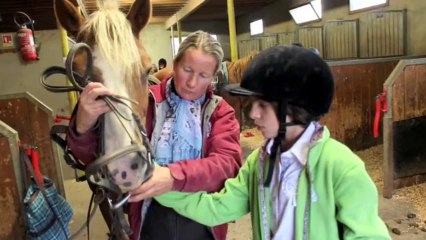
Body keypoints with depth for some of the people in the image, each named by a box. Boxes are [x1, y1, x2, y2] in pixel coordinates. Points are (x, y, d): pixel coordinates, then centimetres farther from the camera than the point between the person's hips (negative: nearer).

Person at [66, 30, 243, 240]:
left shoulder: (220, 112, -4)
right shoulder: (145, 102, -8)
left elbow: (228, 162, -20)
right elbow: (94, 155, -12)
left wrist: (175, 176, -38)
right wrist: (83, 127, -36)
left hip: (202, 223, 1)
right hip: (151, 221, 0)